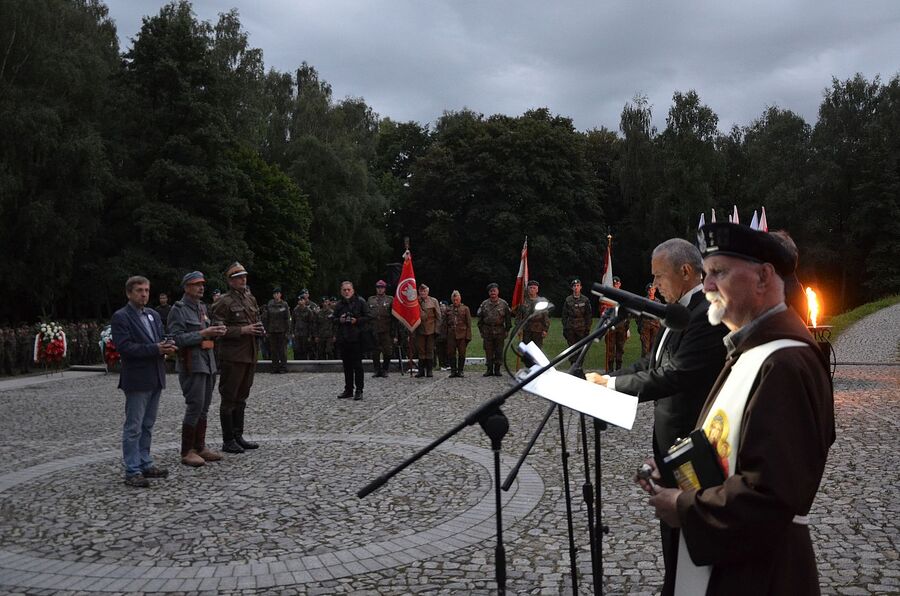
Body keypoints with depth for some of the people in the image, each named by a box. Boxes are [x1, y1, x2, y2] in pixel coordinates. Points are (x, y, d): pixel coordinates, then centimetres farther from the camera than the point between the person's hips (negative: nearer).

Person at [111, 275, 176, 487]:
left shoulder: (153, 315, 15)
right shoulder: (121, 317, -8)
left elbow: (161, 339, 16)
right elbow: (125, 346, -17)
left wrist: (167, 346, -8)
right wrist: (155, 349, -22)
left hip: (155, 377, 7)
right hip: (136, 379, -7)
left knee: (147, 425, 15)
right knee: (133, 427, -2)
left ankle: (145, 464, 24)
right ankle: (132, 472, 3)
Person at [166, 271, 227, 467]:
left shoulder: (202, 307, 16)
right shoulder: (178, 309, -8)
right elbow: (177, 338, -15)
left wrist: (215, 332, 4)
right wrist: (203, 333, -20)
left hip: (208, 362, 8)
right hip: (191, 364, -8)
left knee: (204, 407, 11)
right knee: (195, 406, -9)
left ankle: (200, 447, 19)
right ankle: (187, 452, -1)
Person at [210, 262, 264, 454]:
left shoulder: (251, 299, 14)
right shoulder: (224, 302, -9)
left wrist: (260, 329, 4)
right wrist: (242, 330, -19)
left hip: (250, 355, 8)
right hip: (232, 357, -7)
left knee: (242, 397, 14)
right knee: (229, 399, 0)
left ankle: (238, 436, 23)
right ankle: (228, 440, 7)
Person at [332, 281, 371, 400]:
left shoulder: (360, 302, -1)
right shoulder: (339, 304, 11)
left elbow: (368, 317, -3)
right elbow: (332, 318, 15)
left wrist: (357, 320, -17)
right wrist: (339, 320, -5)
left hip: (357, 337, -5)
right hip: (343, 338, 5)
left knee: (357, 364, -4)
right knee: (346, 365, 11)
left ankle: (359, 390, 2)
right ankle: (348, 390, 19)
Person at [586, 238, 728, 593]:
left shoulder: (708, 314, -21)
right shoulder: (680, 311, 11)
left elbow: (672, 376, -26)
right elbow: (652, 364, 12)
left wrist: (610, 384, -20)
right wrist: (606, 379, -1)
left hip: (689, 441, -9)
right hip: (670, 436, 9)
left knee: (684, 528, 3)